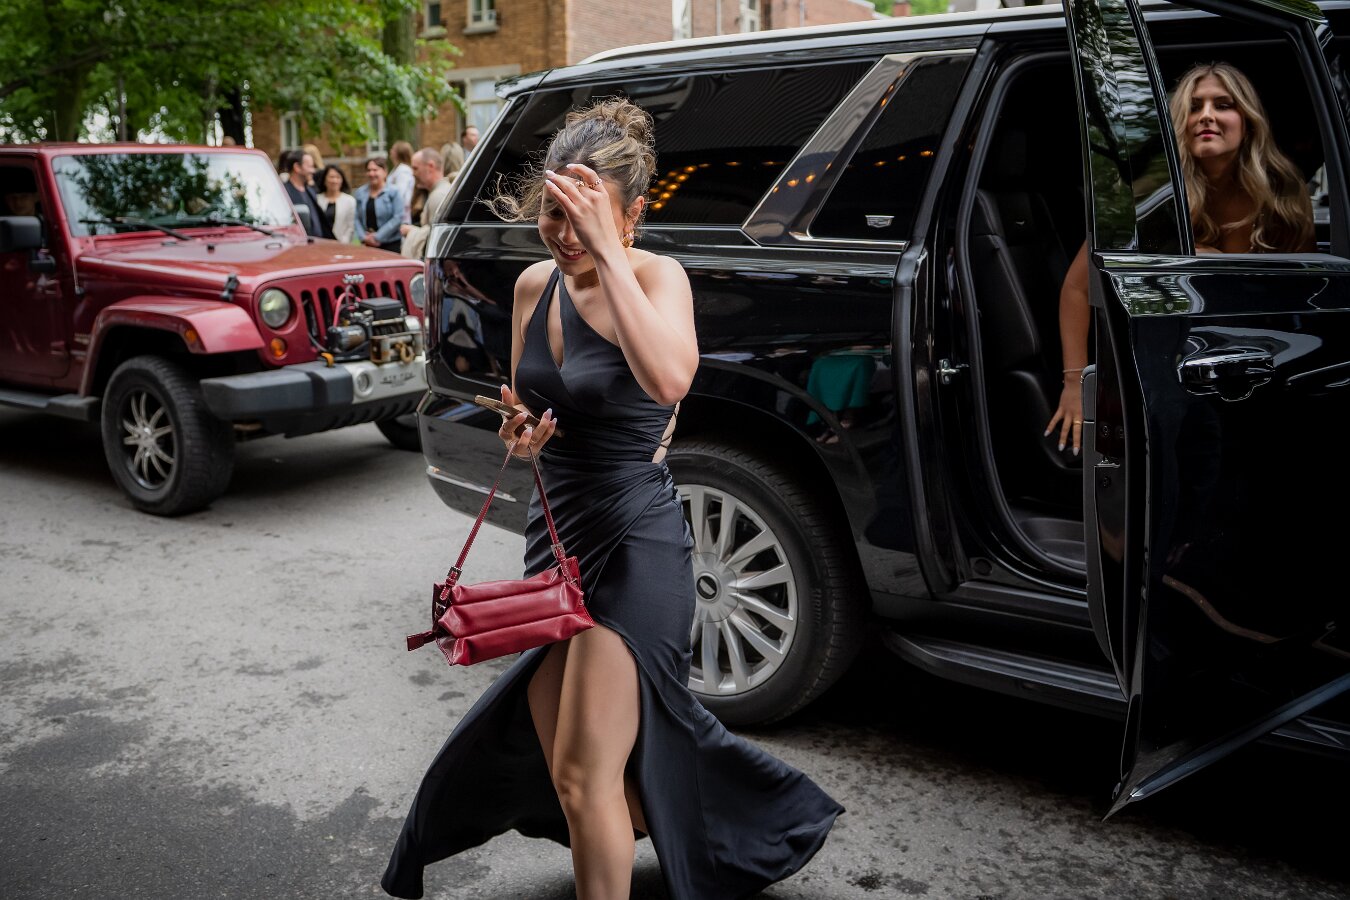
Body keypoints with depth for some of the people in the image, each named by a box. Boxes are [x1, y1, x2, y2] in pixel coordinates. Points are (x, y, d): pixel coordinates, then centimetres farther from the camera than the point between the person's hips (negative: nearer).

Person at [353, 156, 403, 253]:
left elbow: (398, 217, -12)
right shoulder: (360, 193, 11)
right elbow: (356, 218, 8)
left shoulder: (394, 192, -5)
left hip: (391, 245, -4)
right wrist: (363, 236, -7)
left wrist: (378, 236, -13)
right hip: (368, 245, 4)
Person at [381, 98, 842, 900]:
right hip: (556, 535, 8)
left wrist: (608, 252, -34)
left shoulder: (655, 276, -14)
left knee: (582, 774, -7)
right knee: (559, 765, 19)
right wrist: (520, 433, -5)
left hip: (637, 545, -8)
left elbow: (668, 379, -37)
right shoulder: (536, 286, 4)